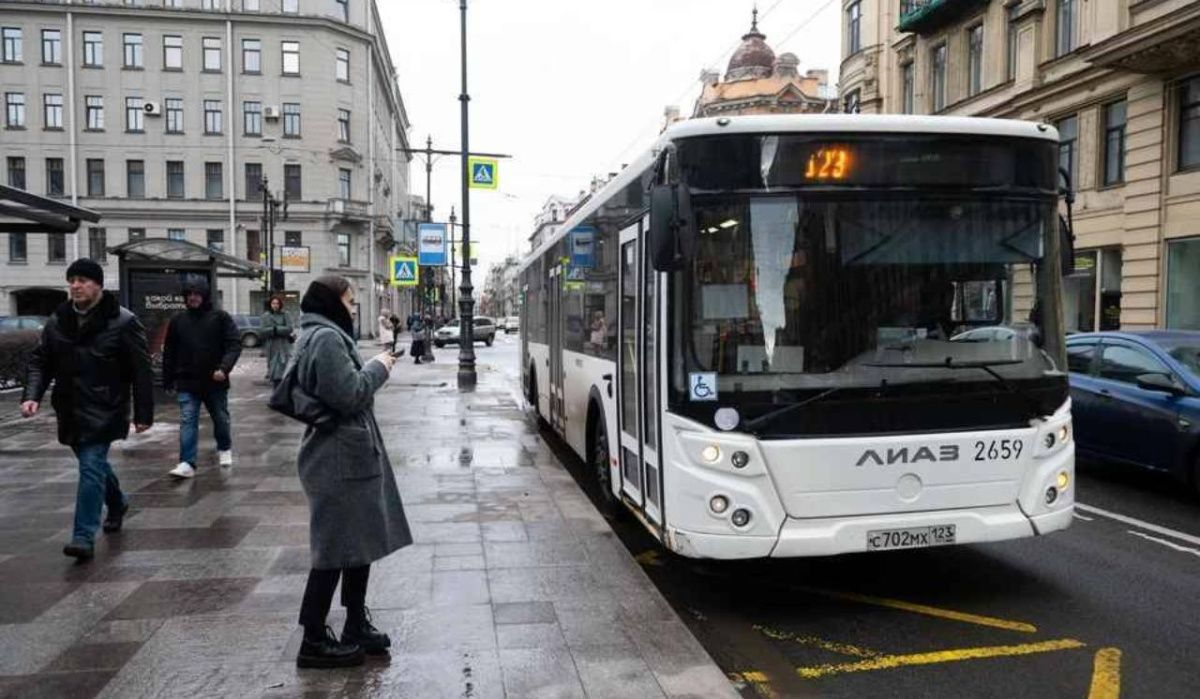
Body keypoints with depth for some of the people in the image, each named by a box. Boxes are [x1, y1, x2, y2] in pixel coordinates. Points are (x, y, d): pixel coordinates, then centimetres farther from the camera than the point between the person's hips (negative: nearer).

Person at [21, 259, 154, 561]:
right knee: (94, 464, 20)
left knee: (91, 468, -11)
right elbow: (41, 362, 10)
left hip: (103, 411, -6)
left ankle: (84, 537, -8)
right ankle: (117, 503, 45)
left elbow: (141, 371, -10)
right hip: (70, 410, 6)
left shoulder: (123, 322, -10)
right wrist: (32, 395, -8)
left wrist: (143, 413, -11)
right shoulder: (57, 321, 6)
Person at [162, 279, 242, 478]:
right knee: (187, 421, -5)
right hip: (187, 382, 1)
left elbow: (235, 344, -10)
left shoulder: (220, 317, -4)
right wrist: (168, 380, 8)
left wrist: (224, 368, -25)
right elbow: (169, 353, 9)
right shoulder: (178, 320, 4)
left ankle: (225, 449, 39)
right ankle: (187, 463, -4)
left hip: (215, 381, -1)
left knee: (220, 419, 14)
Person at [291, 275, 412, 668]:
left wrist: (373, 369, 10)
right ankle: (314, 641, 8)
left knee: (360, 542, 16)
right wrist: (379, 368, -10)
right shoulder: (327, 338, -16)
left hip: (349, 455, 11)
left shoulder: (322, 335, 16)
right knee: (335, 548, -2)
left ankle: (357, 626, 26)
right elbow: (349, 394, -23)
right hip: (341, 461, -11)